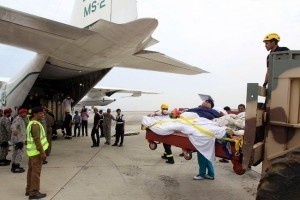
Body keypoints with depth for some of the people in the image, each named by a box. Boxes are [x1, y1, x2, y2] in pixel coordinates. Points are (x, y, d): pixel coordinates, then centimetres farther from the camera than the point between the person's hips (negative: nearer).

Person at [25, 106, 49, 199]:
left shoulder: (31, 123, 15)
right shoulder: (36, 124, -19)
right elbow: (37, 140, -24)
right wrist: (42, 152, -23)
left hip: (32, 151, 10)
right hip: (36, 152, -10)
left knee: (31, 171, 16)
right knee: (36, 172, -5)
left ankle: (29, 189, 25)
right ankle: (34, 192, 1)